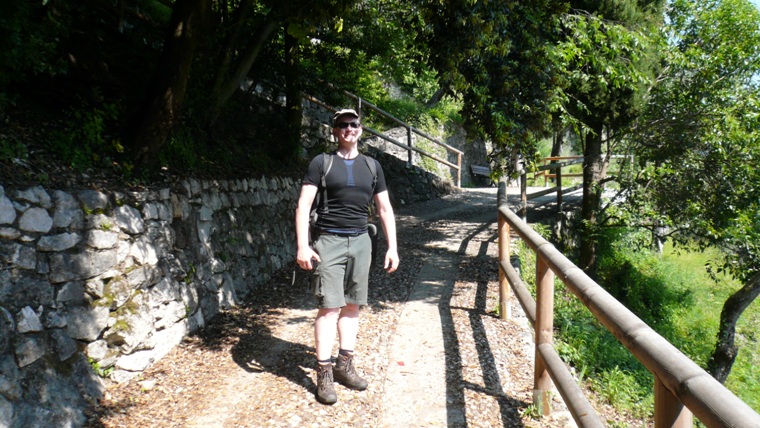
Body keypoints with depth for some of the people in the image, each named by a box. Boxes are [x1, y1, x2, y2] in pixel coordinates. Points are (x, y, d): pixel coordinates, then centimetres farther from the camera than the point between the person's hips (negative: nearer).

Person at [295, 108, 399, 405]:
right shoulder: (321, 163, 2)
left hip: (360, 241, 4)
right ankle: (324, 374, 0)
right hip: (329, 240, -4)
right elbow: (303, 205, -4)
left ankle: (345, 365, 20)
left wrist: (392, 247, 8)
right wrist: (302, 246, -14)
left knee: (352, 305, 8)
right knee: (329, 307, -7)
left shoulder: (371, 166, 13)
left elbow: (385, 208, 14)